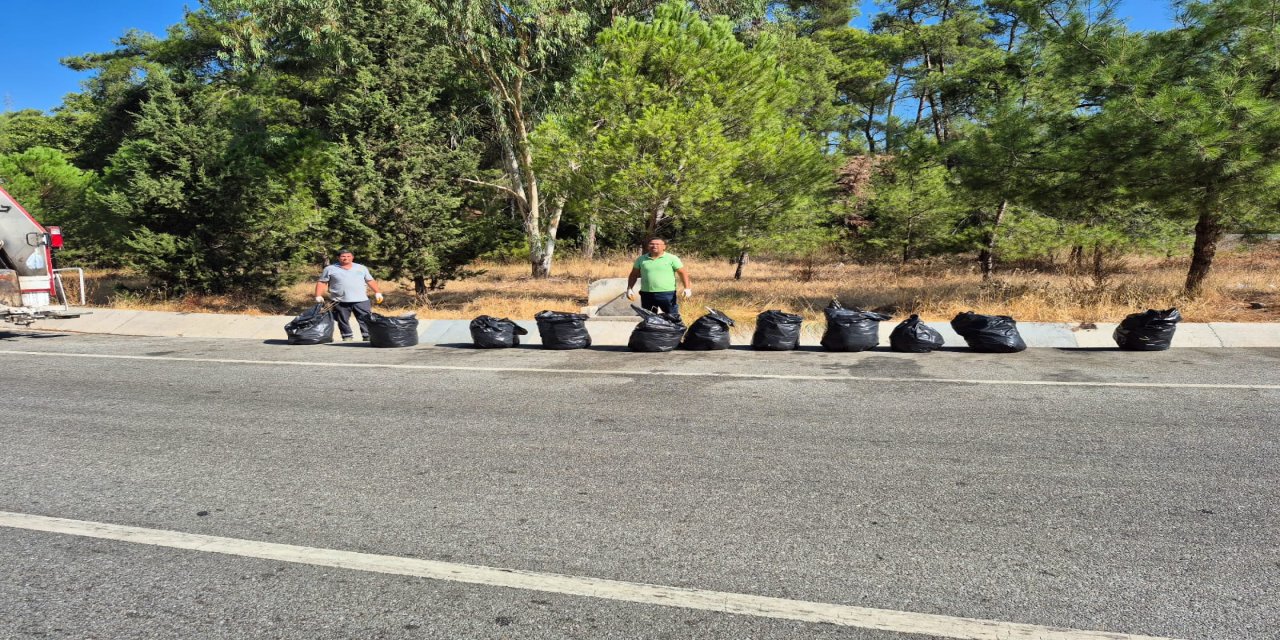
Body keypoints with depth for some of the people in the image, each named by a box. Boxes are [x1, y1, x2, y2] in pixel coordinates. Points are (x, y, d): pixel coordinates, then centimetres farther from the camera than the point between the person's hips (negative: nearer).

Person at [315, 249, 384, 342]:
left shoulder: (361, 268, 12)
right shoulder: (330, 269, 6)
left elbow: (370, 281, 15)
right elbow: (321, 283, 6)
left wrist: (377, 293, 7)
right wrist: (318, 296, -5)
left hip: (361, 300, 1)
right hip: (340, 302, 0)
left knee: (366, 319, -5)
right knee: (343, 320, 4)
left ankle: (368, 336, -2)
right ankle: (347, 337, 13)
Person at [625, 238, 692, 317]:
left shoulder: (672, 258, -1)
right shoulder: (641, 259, 9)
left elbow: (682, 273, -2)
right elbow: (634, 275, 15)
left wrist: (687, 288, -12)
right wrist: (629, 289, 7)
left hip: (668, 294, -3)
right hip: (647, 294, 3)